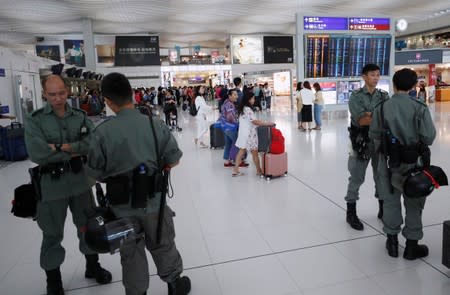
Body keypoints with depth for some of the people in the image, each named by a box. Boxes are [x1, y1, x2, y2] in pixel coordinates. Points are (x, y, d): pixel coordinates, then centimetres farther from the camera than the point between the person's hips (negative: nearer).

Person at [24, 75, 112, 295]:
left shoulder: (80, 116, 0)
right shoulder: (34, 120, -10)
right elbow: (37, 153, -21)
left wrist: (64, 147, -23)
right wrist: (75, 151, -17)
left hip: (80, 181, 3)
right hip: (51, 185, -3)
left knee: (88, 226, 18)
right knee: (53, 234, 12)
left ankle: (92, 267, 41)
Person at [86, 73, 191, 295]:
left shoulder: (101, 132, -16)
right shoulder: (155, 124, -12)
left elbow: (96, 174, -8)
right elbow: (173, 160, -4)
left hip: (122, 205, 0)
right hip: (153, 201, 1)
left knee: (130, 253, 18)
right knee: (163, 246, 21)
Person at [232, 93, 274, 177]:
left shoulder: (242, 108, 10)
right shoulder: (247, 109, -20)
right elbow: (255, 122, -22)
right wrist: (268, 123, -17)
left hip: (243, 133, 9)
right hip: (249, 134, -9)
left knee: (241, 151, 13)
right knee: (254, 152, 3)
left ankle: (235, 170, 14)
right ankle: (259, 171, 15)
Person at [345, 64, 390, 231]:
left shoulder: (384, 96, 7)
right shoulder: (356, 96, -6)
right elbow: (361, 120, -17)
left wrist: (371, 115, -20)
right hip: (361, 142, -4)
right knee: (356, 178, 3)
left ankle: (383, 210, 31)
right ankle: (351, 213, 15)